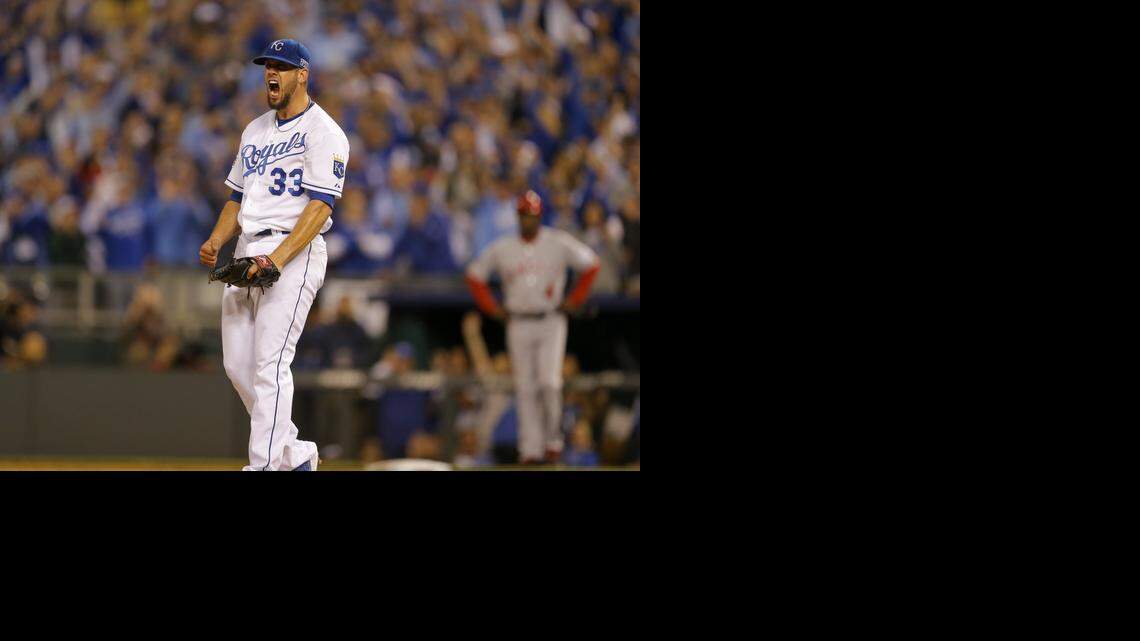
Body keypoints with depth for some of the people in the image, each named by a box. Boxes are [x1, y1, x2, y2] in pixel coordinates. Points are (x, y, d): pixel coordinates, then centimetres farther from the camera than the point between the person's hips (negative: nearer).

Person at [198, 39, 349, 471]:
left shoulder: (323, 132, -6)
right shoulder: (256, 130, 20)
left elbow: (320, 206, -15)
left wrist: (279, 258, -25)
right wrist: (215, 241, 5)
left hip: (295, 253, -8)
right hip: (246, 254, 8)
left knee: (270, 365, -15)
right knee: (238, 365, 5)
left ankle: (264, 464, -15)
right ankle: (294, 452, 17)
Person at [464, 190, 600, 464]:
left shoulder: (559, 243, -1)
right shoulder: (502, 248, 3)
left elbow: (591, 264, 7)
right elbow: (475, 274, 15)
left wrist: (574, 301, 2)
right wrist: (492, 308, 7)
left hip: (551, 322, -2)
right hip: (518, 325, 2)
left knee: (549, 382, -14)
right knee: (525, 389, 2)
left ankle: (553, 439, 2)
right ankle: (530, 450, 5)